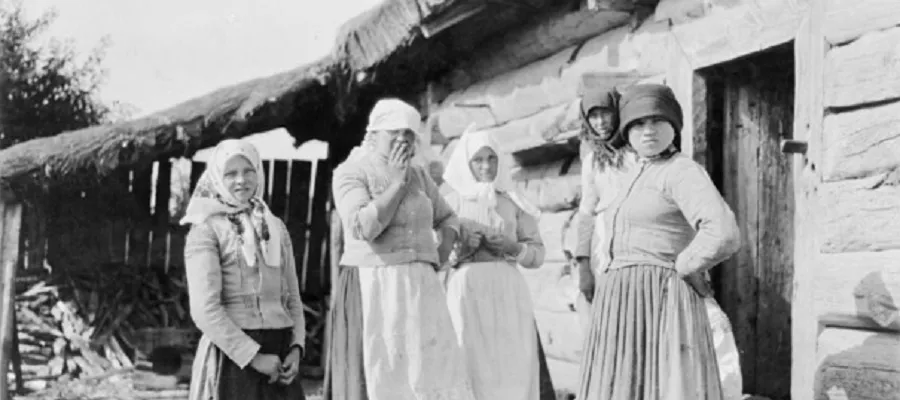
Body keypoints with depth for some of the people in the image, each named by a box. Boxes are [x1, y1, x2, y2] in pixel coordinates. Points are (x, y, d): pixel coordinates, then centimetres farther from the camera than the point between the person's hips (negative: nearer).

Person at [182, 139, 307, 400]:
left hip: (279, 352, 5)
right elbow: (205, 309, -11)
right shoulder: (206, 230, -2)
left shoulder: (276, 228, 15)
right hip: (232, 354, -5)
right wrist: (253, 355, -15)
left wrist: (296, 347, -1)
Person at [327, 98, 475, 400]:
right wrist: (397, 182, -13)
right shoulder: (351, 173, -6)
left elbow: (447, 218, 24)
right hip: (373, 292, -5)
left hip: (419, 291, 6)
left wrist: (444, 248, 3)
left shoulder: (417, 174, 12)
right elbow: (363, 228, -21)